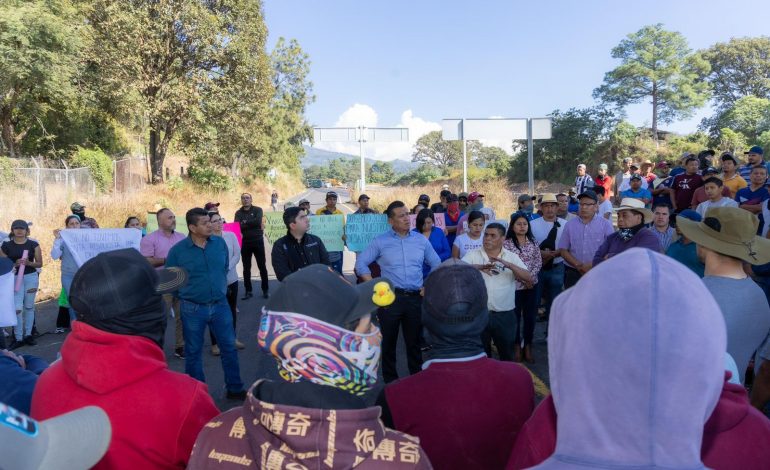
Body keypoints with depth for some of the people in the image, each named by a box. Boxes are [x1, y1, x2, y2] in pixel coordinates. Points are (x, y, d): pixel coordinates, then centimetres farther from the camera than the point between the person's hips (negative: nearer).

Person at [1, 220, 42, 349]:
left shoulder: (33, 244, 1)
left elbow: (40, 263, 3)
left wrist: (29, 263, -16)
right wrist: (15, 264, -16)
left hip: (31, 277, 1)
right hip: (14, 278, -1)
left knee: (29, 306, 9)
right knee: (17, 308, -6)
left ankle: (28, 335, 19)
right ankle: (18, 338, 2)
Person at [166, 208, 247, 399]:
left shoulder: (220, 243, -3)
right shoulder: (177, 250, -11)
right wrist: (186, 296, 7)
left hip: (220, 305, 3)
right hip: (192, 309, -2)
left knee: (229, 347, 10)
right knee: (193, 352, 11)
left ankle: (235, 388, 25)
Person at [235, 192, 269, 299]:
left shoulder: (258, 210, 0)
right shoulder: (238, 213, 6)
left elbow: (258, 222, -18)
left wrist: (244, 223, -10)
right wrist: (251, 224, -24)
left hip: (258, 241, -2)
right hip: (244, 243, 2)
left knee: (262, 266, 3)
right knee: (246, 268, 7)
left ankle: (265, 290, 12)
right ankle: (248, 291, 15)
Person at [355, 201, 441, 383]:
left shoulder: (421, 240, 7)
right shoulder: (380, 242, -1)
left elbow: (436, 265, 16)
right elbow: (361, 264, 1)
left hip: (416, 298, 2)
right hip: (390, 297, -2)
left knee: (414, 341, 13)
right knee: (389, 341, 8)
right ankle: (390, 380, 23)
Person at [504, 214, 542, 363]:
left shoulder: (533, 242, 6)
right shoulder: (507, 243, -7)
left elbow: (538, 262, 4)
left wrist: (530, 276, -12)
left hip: (532, 284, 3)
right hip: (514, 285, -3)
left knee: (530, 316, 8)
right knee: (515, 316, 5)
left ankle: (528, 347, 21)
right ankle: (517, 347, 20)